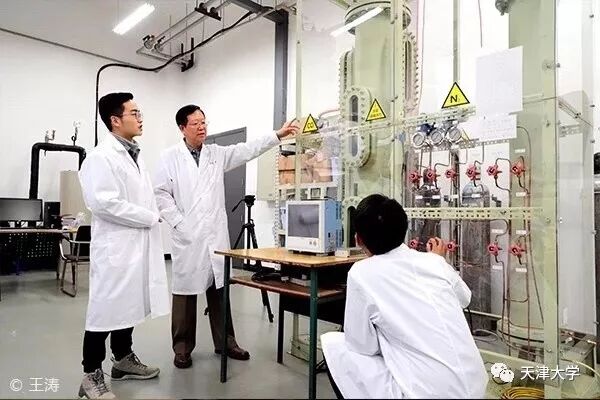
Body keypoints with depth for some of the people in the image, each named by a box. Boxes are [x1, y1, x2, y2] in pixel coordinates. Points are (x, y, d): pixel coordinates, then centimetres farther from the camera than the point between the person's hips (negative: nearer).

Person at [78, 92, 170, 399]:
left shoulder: (134, 155, 14)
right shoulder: (100, 157, -12)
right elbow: (104, 203, -22)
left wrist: (152, 215, 5)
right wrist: (149, 217, -15)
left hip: (137, 244, 8)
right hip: (115, 246, -8)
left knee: (129, 306, 17)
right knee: (107, 309, 2)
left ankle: (124, 359, 32)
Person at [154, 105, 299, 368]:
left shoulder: (217, 154, 11)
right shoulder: (170, 157, 2)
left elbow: (247, 150, 3)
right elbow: (161, 193, -2)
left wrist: (278, 135, -4)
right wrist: (178, 223, -10)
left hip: (216, 235, 3)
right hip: (187, 236, -3)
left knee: (220, 289, 9)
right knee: (186, 290, 4)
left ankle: (225, 342, 21)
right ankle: (182, 348, 18)